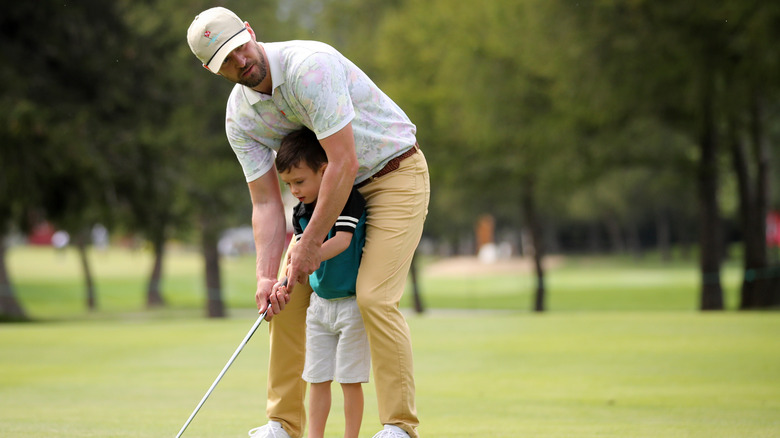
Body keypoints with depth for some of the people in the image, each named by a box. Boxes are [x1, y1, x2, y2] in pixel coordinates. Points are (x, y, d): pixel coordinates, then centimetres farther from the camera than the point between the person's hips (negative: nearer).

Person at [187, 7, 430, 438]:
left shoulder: (309, 65, -30)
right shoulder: (239, 118, -7)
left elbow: (344, 163, -31)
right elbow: (266, 203, -6)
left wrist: (310, 243, -24)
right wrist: (266, 275, -19)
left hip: (395, 173, -7)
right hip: (332, 186, 7)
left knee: (374, 297, -20)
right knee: (287, 294, 2)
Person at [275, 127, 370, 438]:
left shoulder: (348, 198, -14)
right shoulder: (301, 213, 4)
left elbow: (342, 240, -26)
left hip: (352, 301, -6)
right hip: (319, 300, 6)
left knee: (349, 379, -3)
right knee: (318, 378, 6)